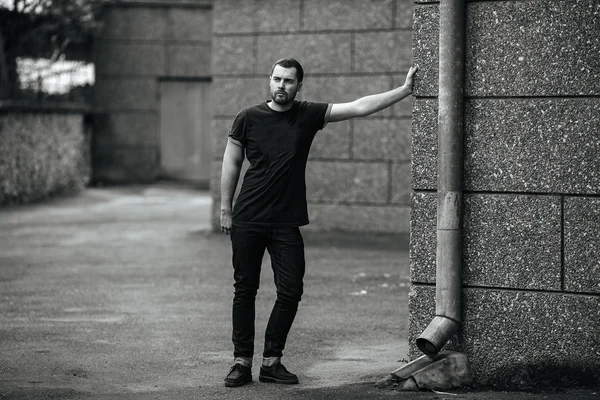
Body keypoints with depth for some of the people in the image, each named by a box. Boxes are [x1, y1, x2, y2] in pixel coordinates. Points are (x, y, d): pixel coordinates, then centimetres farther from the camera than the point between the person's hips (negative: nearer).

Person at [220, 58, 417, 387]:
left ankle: (271, 361, 12)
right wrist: (225, 209, 5)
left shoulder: (308, 115, 0)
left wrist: (404, 90, -11)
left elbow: (359, 107, -5)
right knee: (244, 290, 4)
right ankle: (242, 361, 12)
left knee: (290, 292, -1)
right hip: (247, 221, -1)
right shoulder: (248, 118, -2)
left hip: (286, 223, 1)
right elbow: (231, 164, 6)